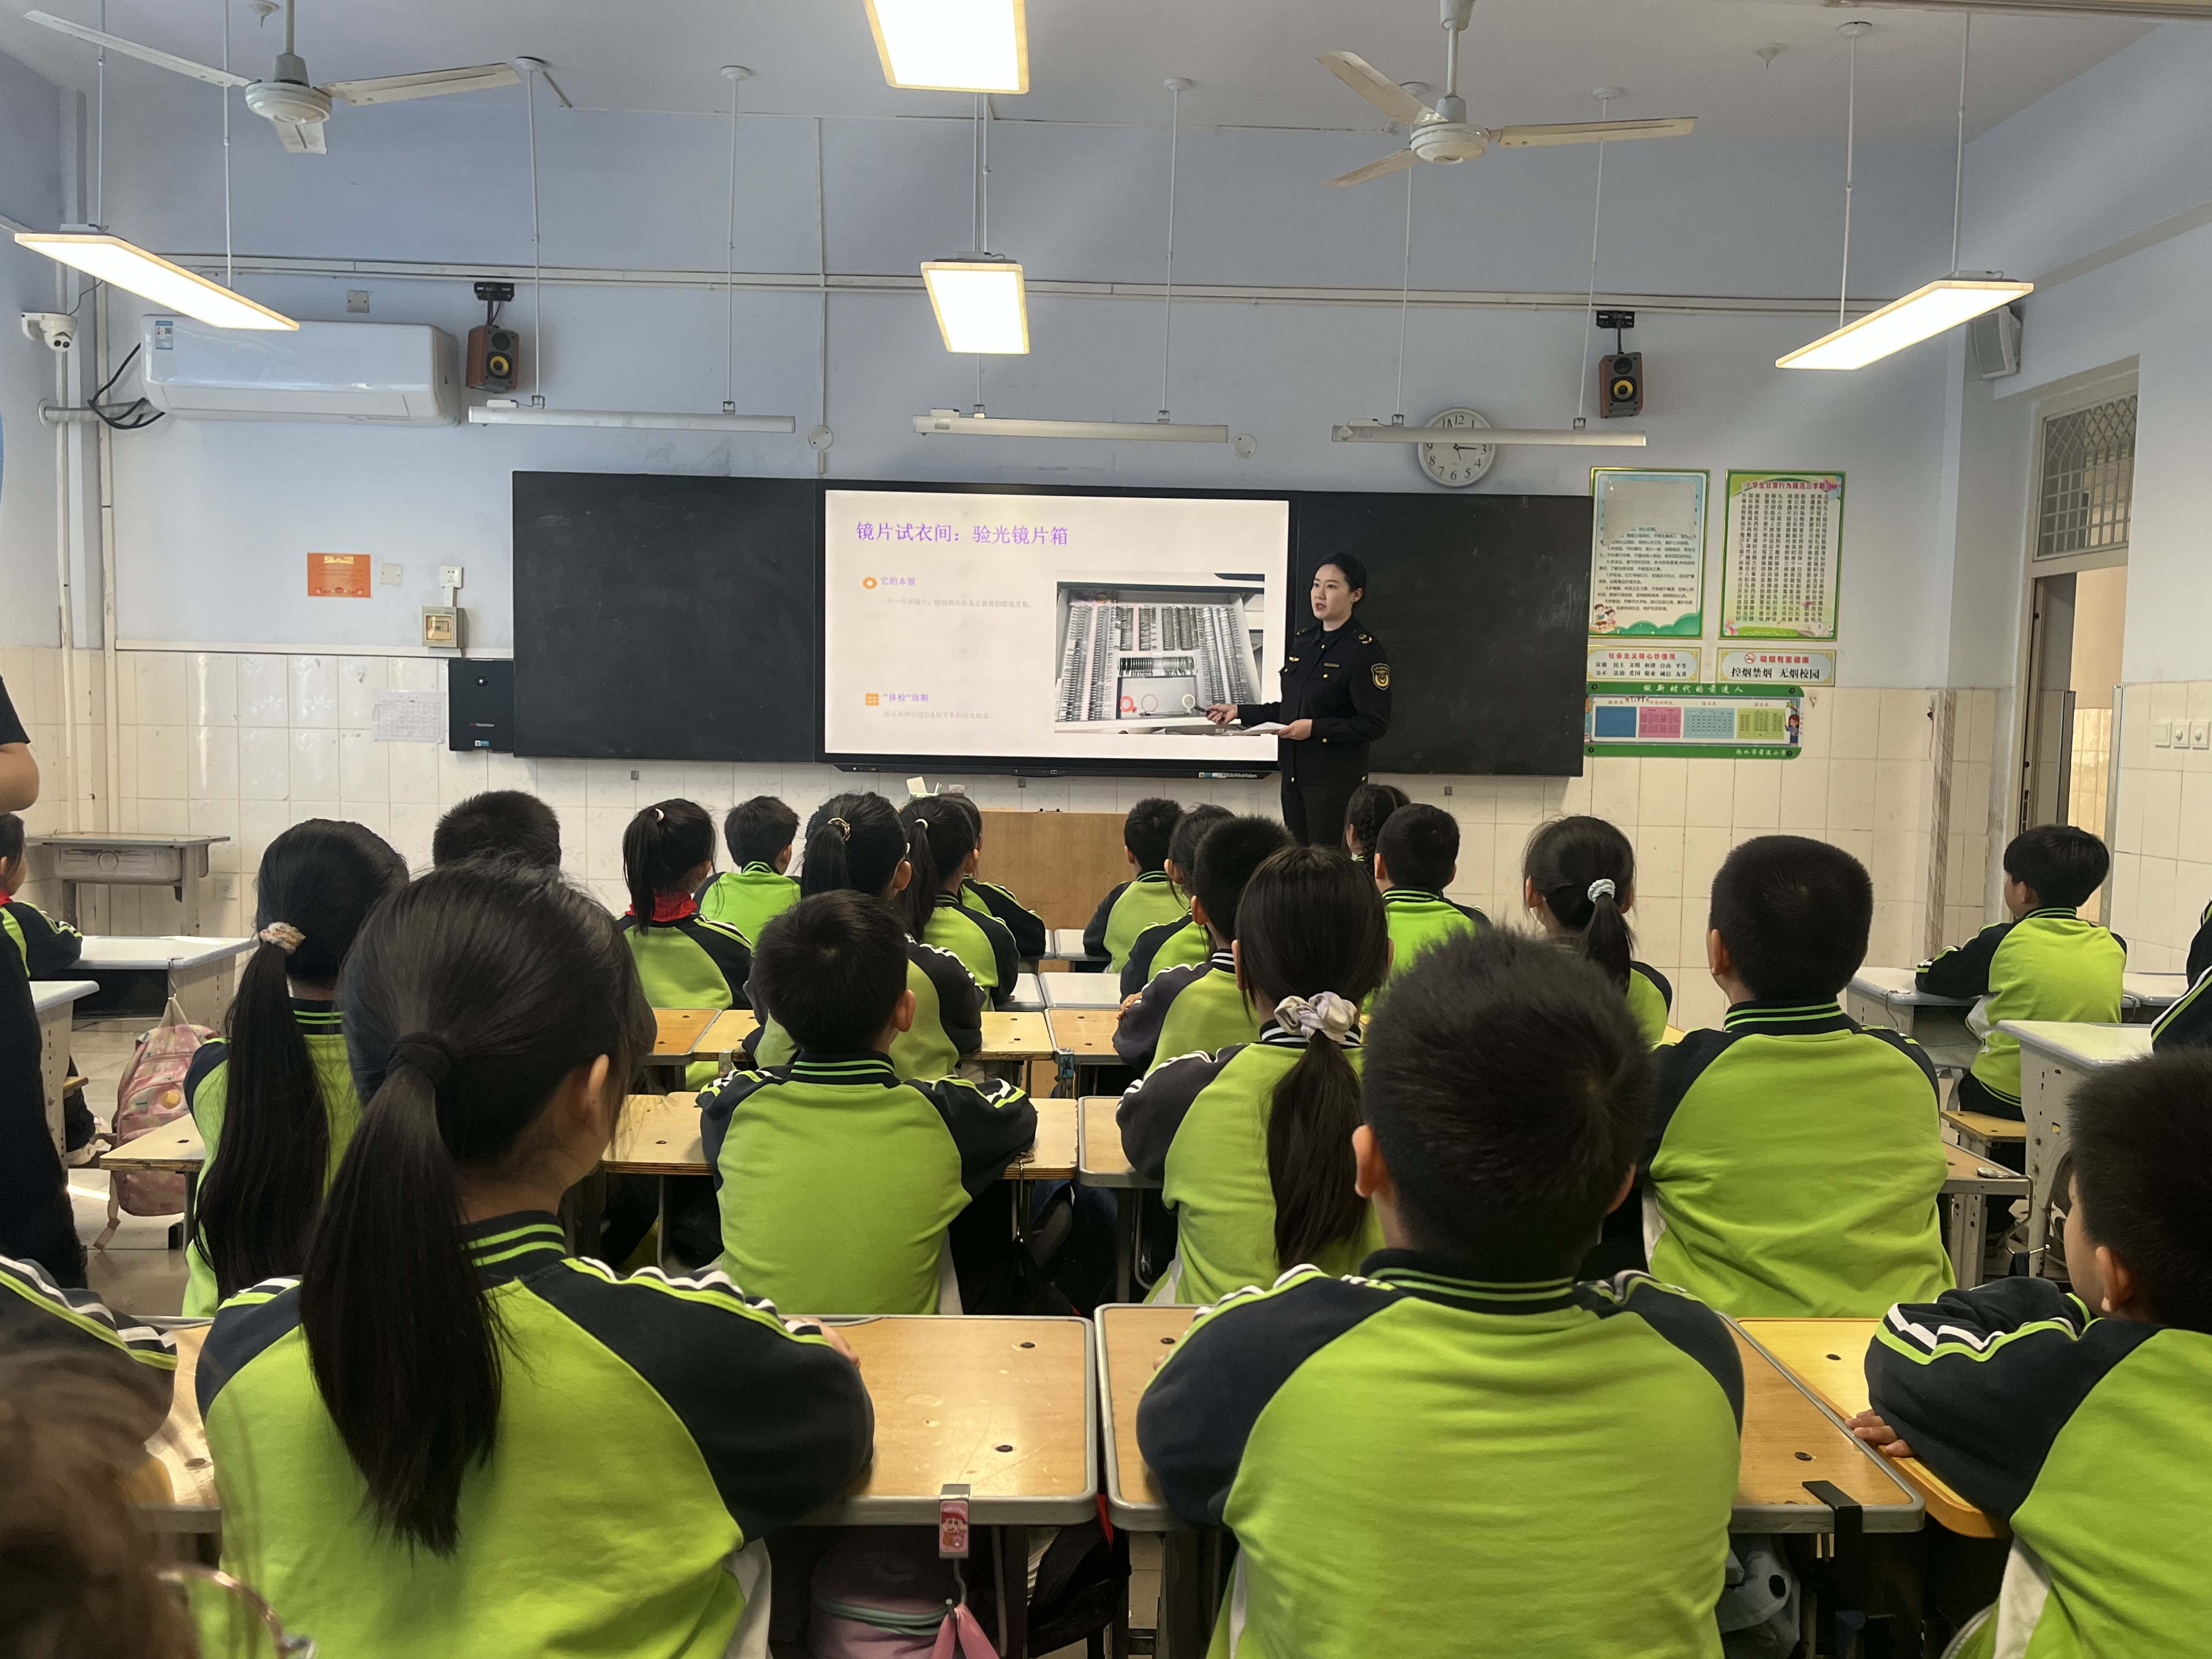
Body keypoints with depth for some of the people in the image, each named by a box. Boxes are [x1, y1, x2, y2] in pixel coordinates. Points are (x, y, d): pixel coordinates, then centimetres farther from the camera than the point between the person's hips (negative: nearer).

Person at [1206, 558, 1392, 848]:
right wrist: (1239, 711, 12)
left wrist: (1315, 728, -20)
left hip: (1336, 780, -7)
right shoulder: (1302, 641, 12)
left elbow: (1375, 725, -13)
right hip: (1294, 774, 7)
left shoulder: (1366, 650, -10)